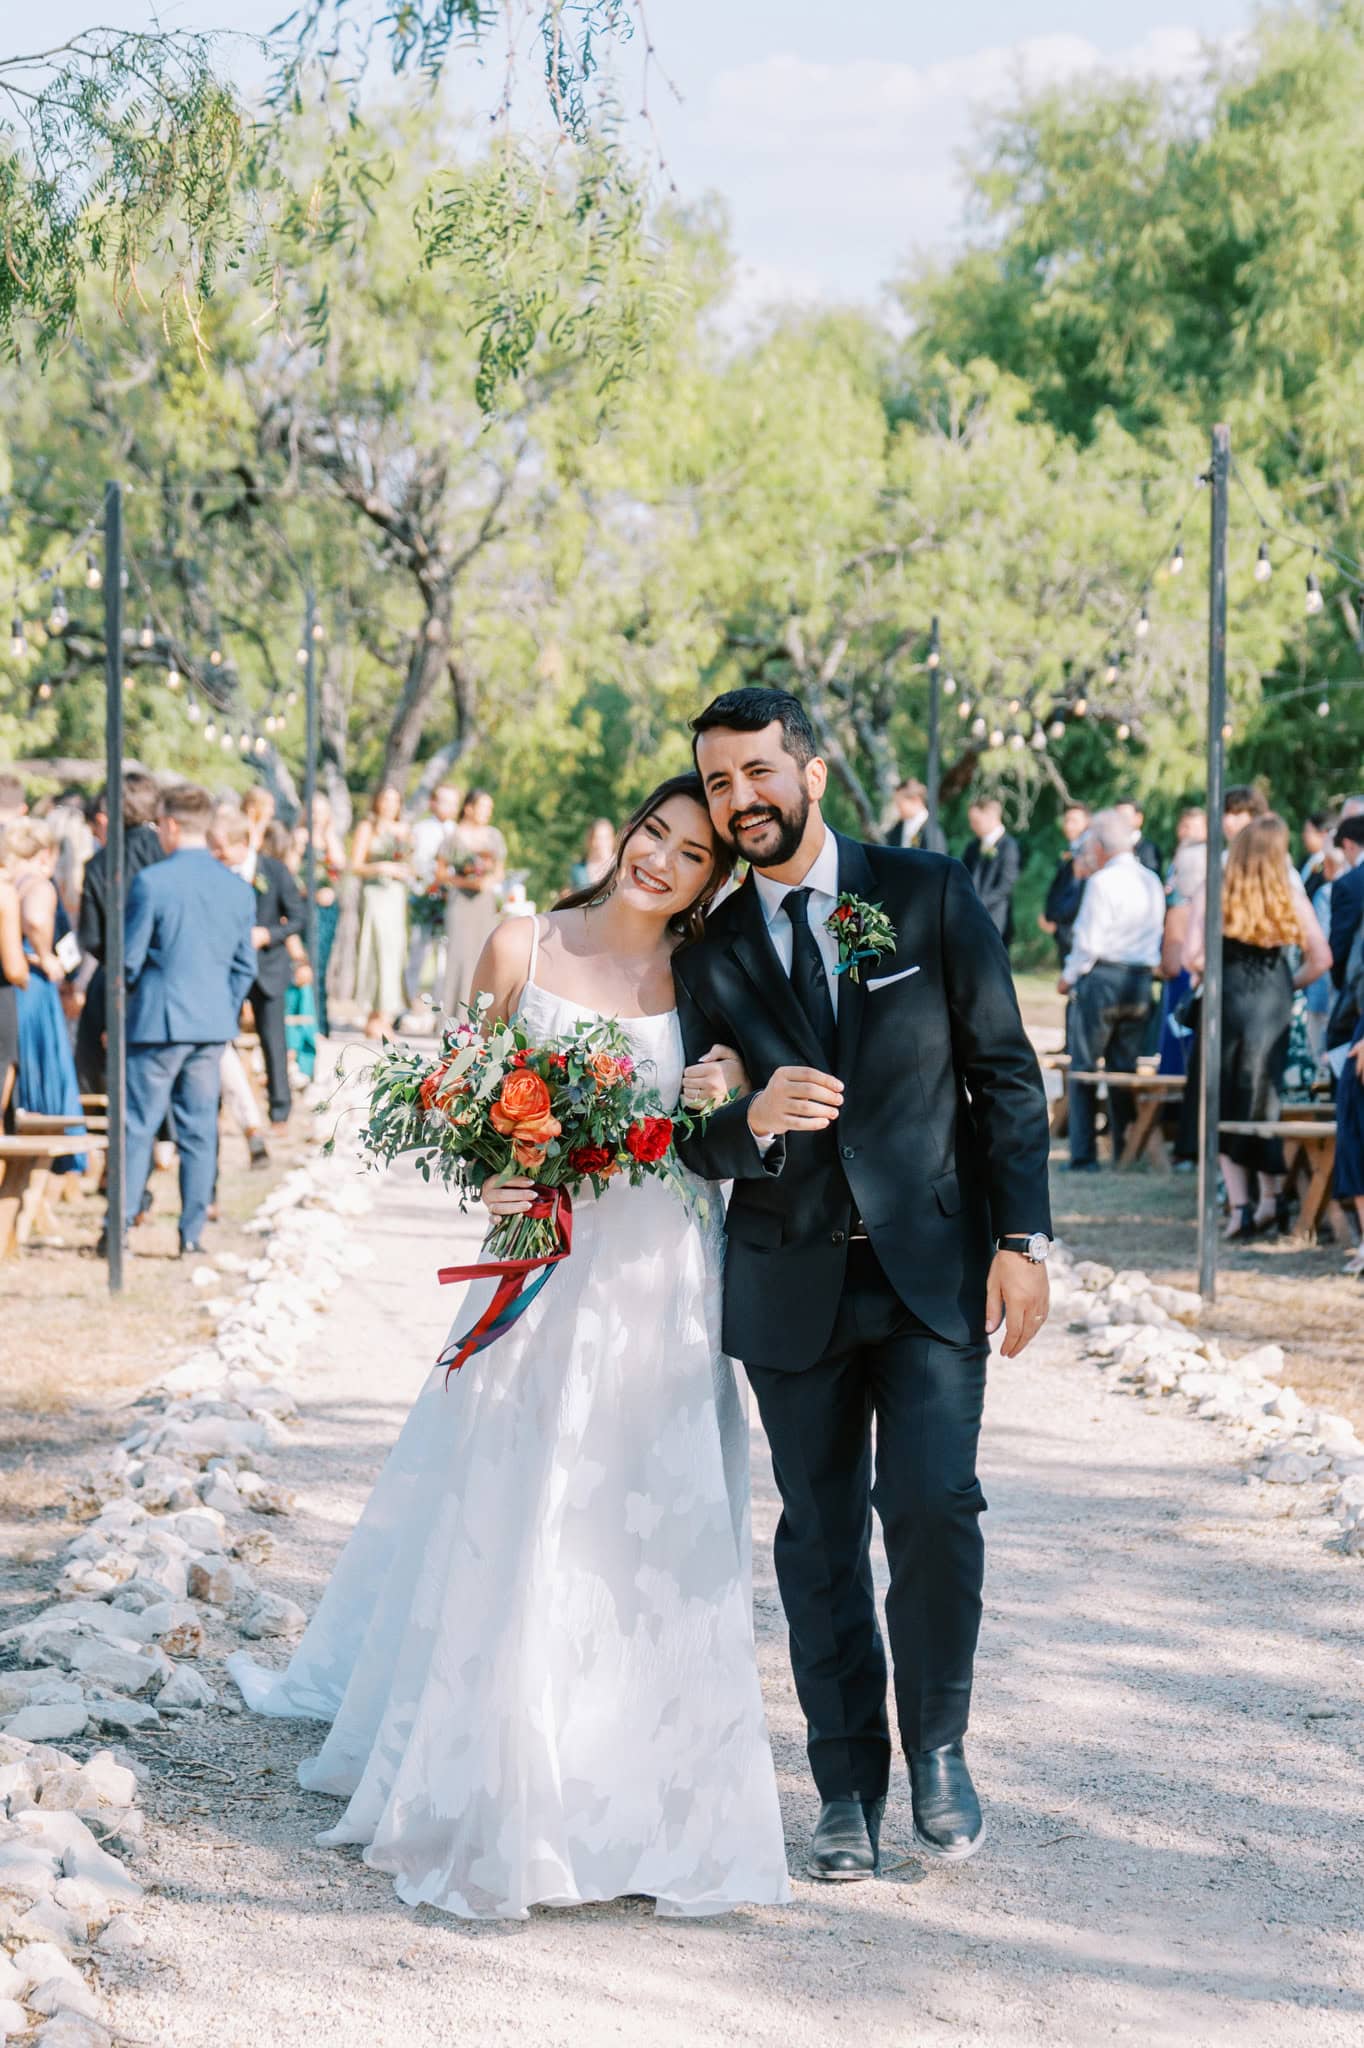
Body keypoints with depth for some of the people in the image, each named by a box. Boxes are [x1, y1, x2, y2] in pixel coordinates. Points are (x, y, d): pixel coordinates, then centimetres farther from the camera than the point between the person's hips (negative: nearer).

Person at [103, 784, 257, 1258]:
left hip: (158, 1022, -5)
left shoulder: (151, 881, -12)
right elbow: (245, 965, 10)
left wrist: (124, 998, 11)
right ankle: (192, 1233, 9)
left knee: (137, 1127, 3)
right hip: (213, 1024, 5)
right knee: (199, 1130, 8)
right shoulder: (238, 888, 5)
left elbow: (129, 957, -8)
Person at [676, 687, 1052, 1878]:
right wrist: (751, 1123, -22)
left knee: (933, 1505, -14)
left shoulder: (929, 896, 0)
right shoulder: (709, 951, 4)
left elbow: (1006, 1073, 1)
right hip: (792, 1280, 2)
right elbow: (695, 1141, 1)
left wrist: (1022, 1239, -6)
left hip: (935, 1265, -2)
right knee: (819, 1538, 7)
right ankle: (849, 1789, 19)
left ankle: (938, 1748, 7)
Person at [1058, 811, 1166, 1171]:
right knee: (1124, 1070, 11)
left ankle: (1083, 1156, -3)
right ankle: (1127, 1153, 8)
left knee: (1083, 1069, 1)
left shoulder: (1103, 881, -11)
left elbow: (1089, 940, -13)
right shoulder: (1152, 882, 9)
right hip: (1141, 982, 6)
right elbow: (1157, 934, 11)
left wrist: (1069, 976, 0)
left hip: (1101, 978, -6)